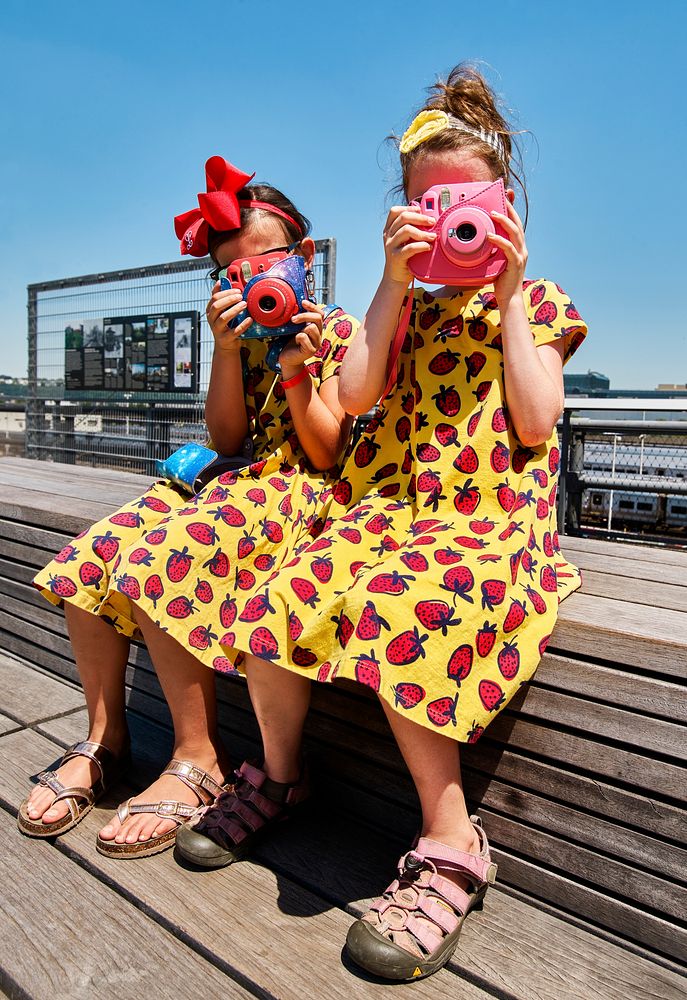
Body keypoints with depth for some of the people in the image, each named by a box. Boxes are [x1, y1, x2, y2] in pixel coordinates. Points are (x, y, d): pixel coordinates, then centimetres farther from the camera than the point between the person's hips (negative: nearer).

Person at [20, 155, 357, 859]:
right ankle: (104, 738, 0)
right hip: (235, 480, 6)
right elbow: (227, 442, 6)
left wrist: (294, 372, -17)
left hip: (302, 490, -6)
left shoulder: (337, 331, 1)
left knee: (158, 565, -31)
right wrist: (228, 353, -5)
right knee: (89, 558, -16)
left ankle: (199, 760, -16)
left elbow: (328, 454, -6)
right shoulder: (240, 334, 16)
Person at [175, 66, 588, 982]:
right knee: (291, 591, -25)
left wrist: (509, 294, -2)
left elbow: (535, 424, -5)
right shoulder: (406, 300, 20)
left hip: (494, 518, -3)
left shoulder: (538, 302, 12)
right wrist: (395, 281, 1)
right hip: (392, 500, 4)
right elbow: (353, 395, 2)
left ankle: (451, 844, -19)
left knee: (399, 603, -36)